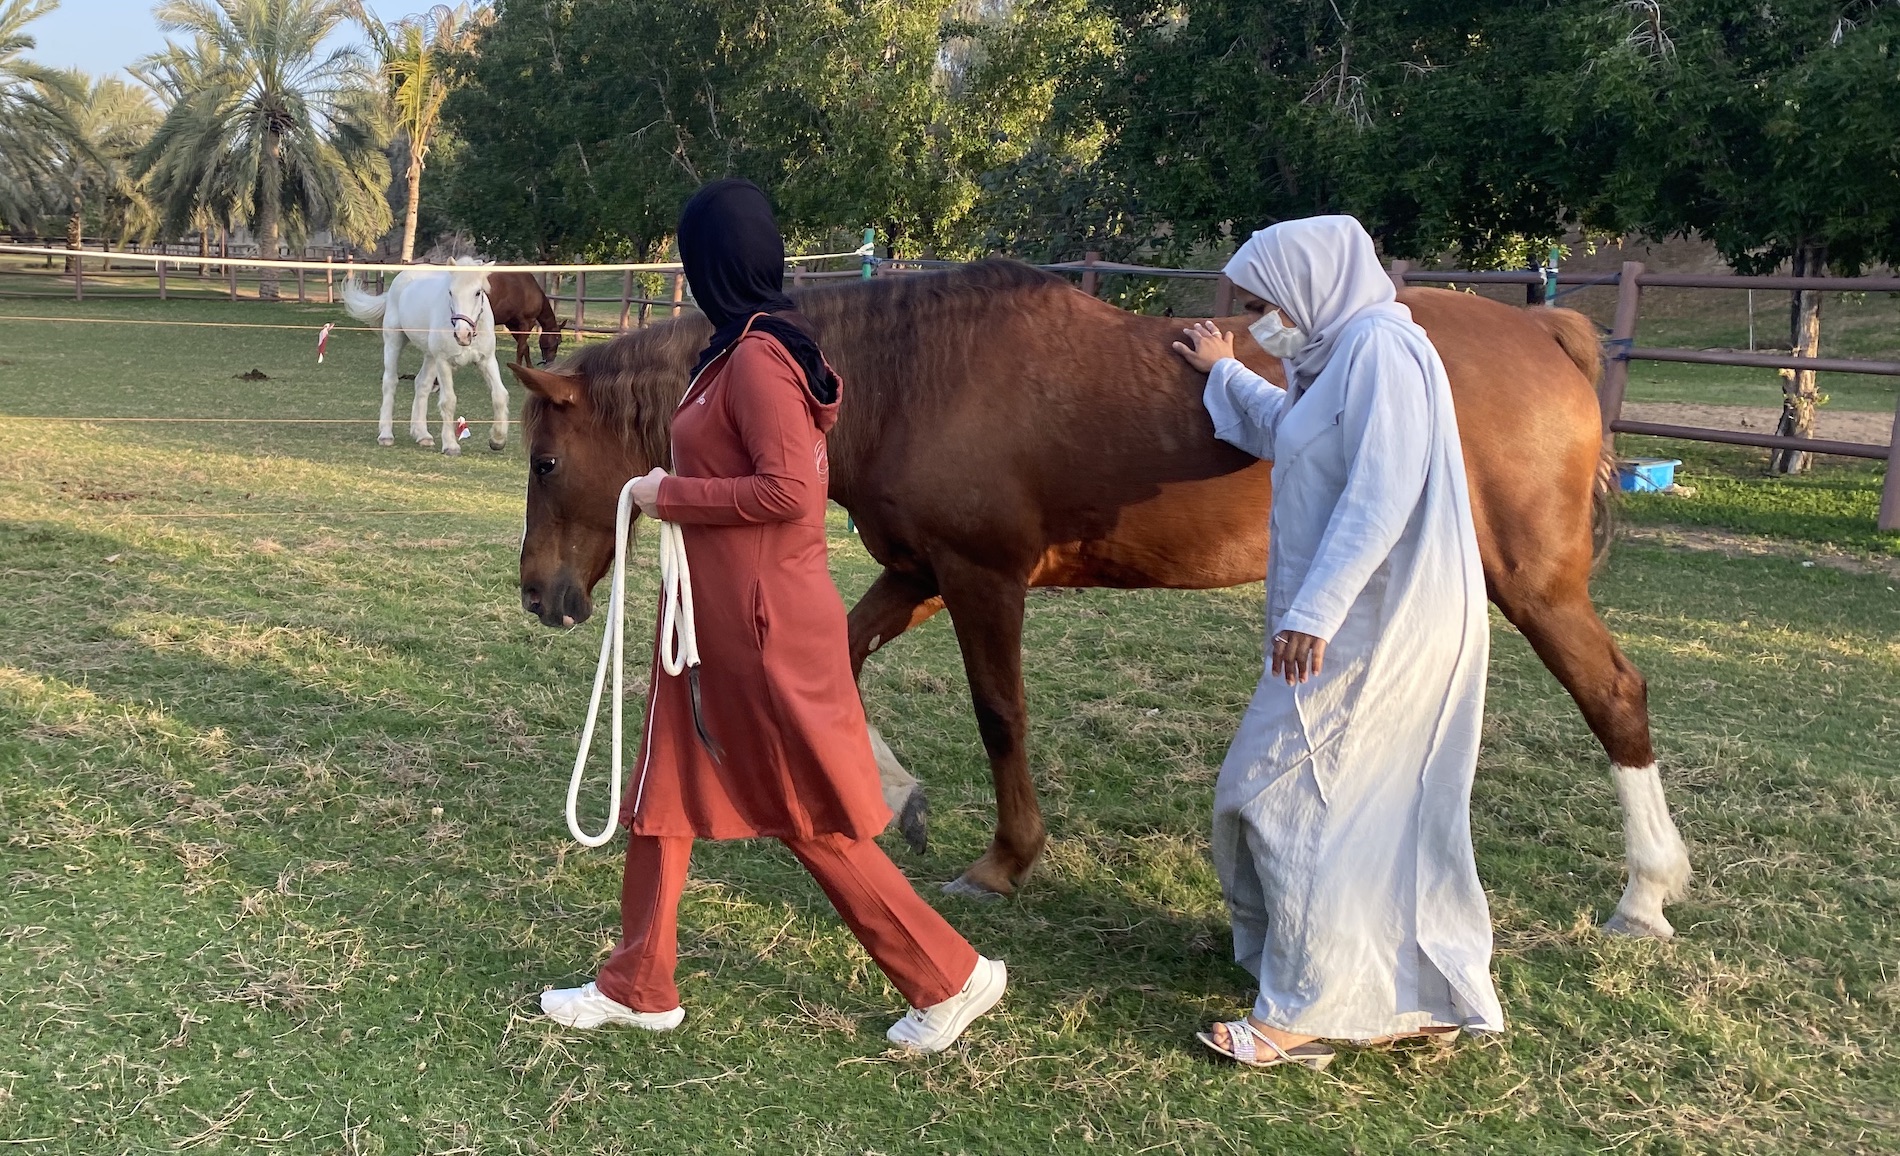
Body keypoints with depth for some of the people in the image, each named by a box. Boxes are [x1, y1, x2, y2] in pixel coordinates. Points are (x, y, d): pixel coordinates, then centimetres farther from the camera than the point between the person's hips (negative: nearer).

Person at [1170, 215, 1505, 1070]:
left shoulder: (1380, 347, -15)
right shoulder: (1339, 356, 17)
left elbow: (1381, 495, -26)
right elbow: (1284, 432, 38)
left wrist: (1313, 611, -29)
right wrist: (1222, 374, 46)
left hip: (1375, 626, -10)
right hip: (1361, 622, 10)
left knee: (1285, 797, -5)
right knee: (1390, 806, 16)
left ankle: (1302, 1016, 3)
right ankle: (1428, 999, 26)